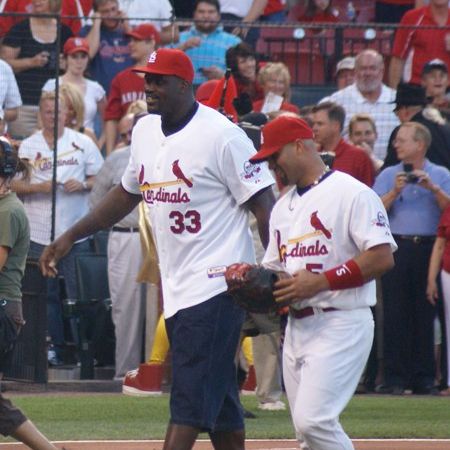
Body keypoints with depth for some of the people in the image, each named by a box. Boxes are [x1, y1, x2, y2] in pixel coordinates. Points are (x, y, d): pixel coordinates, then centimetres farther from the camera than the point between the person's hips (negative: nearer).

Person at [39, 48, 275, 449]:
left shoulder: (220, 135, -13)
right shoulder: (145, 131, 11)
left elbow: (264, 203, -13)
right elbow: (128, 192, 26)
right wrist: (71, 236, 23)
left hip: (216, 283, -8)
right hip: (176, 289, 8)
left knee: (190, 397, -13)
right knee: (218, 400, 12)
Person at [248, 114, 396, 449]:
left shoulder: (351, 193, -8)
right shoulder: (283, 207, 19)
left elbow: (382, 258, -16)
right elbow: (274, 267, 24)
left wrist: (320, 282, -19)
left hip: (341, 324, -9)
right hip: (297, 327, 9)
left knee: (312, 419, -20)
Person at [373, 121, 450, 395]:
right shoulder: (388, 176, 13)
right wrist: (394, 193, -13)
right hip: (397, 247, 0)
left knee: (425, 315, 0)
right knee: (395, 315, -5)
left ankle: (424, 378, 4)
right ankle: (395, 378, -4)